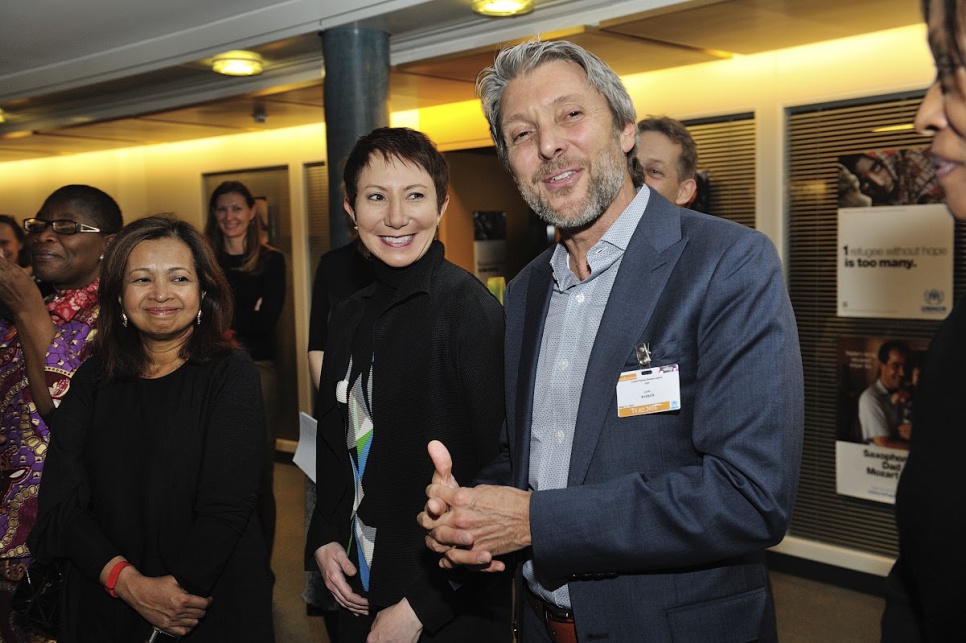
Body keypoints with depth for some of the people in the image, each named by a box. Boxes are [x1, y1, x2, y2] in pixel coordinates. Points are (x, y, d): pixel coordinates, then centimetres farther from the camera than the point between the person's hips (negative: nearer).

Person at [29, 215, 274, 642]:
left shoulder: (231, 374, -7)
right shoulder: (92, 382, 3)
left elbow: (227, 506, -14)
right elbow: (60, 503, -5)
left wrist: (180, 590, -21)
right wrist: (129, 582, -17)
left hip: (215, 606, -3)